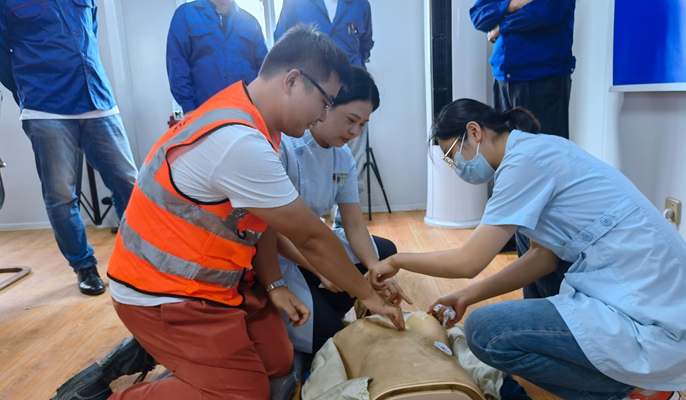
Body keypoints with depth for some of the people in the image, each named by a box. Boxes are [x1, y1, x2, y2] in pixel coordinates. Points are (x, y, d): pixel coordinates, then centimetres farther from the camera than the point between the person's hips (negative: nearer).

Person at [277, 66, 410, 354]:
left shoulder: (343, 156, 0)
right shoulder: (283, 145, -23)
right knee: (324, 332, -17)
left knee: (384, 251, 11)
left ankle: (324, 311, 8)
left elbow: (354, 225, -2)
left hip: (310, 243, 8)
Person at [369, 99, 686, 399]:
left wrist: (396, 261, -1)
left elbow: (468, 262, -17)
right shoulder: (535, 151, 12)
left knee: (484, 330, -11)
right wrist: (468, 295, 8)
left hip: (646, 320, -10)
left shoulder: (525, 159, -16)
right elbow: (543, 257, 12)